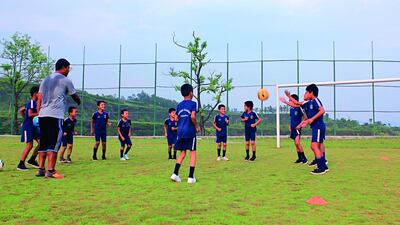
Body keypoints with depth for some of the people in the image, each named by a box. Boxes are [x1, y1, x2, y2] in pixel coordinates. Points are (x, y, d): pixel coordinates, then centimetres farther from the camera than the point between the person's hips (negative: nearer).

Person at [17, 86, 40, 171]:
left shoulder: (33, 103, 15)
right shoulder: (32, 102, -13)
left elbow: (21, 110, 23)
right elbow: (30, 114, -24)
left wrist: (25, 118, 23)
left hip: (33, 126, 10)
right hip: (28, 126, -10)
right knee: (29, 145, -8)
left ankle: (32, 160, 13)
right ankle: (20, 164, 2)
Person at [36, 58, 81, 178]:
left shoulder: (46, 79, 20)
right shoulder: (65, 80, 1)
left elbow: (39, 99, 16)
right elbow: (75, 97, 13)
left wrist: (39, 114, 18)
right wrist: (79, 102, 35)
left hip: (42, 115, 7)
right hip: (55, 116, -7)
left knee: (43, 143, 11)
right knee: (54, 144, -5)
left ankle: (41, 169, 11)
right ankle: (50, 171, -5)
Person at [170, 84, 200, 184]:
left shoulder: (179, 105, 13)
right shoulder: (193, 103, -5)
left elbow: (178, 118, 14)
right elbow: (193, 116, -18)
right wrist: (197, 126, -4)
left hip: (180, 131, 6)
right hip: (190, 131, -6)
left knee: (182, 153, 14)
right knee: (193, 153, 4)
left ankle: (175, 174, 3)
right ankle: (191, 177, 3)